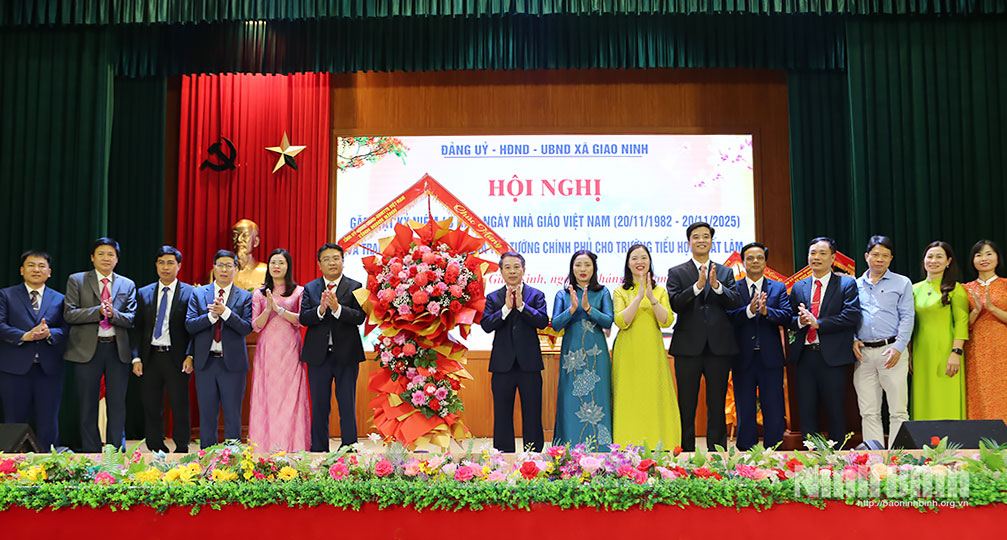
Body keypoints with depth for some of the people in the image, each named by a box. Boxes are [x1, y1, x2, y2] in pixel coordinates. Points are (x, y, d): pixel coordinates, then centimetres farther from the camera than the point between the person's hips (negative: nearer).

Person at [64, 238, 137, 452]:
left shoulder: (127, 285, 11)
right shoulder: (77, 281, 5)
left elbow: (132, 319, 4)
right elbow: (69, 314, -5)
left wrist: (113, 314, -16)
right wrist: (98, 311, -17)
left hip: (118, 350, 2)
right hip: (87, 349, -1)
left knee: (117, 404, 4)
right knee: (88, 405, 5)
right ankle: (91, 453, 13)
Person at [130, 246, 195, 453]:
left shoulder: (190, 293, 1)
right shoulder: (144, 293, 11)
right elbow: (136, 328, 10)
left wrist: (190, 356, -12)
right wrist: (136, 357, 1)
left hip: (176, 358, -3)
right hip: (150, 357, 3)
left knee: (180, 408, -1)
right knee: (151, 409, 7)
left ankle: (181, 450, 8)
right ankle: (155, 451, 17)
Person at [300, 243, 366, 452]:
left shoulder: (354, 287, 2)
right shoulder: (310, 288, 9)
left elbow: (360, 317, -10)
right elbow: (303, 318, -1)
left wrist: (337, 308, -24)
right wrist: (320, 310, -20)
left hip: (346, 356, -2)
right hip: (318, 355, 2)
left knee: (347, 406, 3)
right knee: (319, 406, 9)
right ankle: (318, 450, 17)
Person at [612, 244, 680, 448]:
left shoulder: (660, 292, 13)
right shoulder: (620, 292, 7)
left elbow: (667, 321, -1)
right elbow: (621, 321, -8)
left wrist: (651, 297, -14)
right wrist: (639, 297, -15)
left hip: (652, 353, 2)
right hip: (628, 354, -2)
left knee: (654, 398, -1)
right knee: (629, 400, -3)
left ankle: (656, 450, 5)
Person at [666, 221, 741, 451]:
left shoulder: (725, 272, 12)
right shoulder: (677, 273, 6)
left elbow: (735, 303, -2)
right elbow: (675, 304, -8)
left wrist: (716, 285, -17)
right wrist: (698, 286, -20)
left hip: (719, 346, 2)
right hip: (688, 347, -1)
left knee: (717, 406, 6)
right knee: (687, 406, 4)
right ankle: (687, 452, 12)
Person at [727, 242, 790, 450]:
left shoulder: (779, 288, 9)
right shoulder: (733, 289, 5)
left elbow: (787, 317, -6)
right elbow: (728, 318, -10)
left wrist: (766, 311, -23)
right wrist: (749, 310, -25)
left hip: (770, 358, 1)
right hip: (743, 360, -1)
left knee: (774, 412, 2)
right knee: (745, 412, 6)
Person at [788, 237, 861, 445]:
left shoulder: (847, 284, 2)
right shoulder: (798, 287, 15)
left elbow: (851, 317, -11)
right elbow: (789, 320, 13)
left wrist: (817, 323, -15)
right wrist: (800, 321, -10)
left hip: (833, 357, -4)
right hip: (805, 356, 4)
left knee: (836, 412, 2)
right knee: (806, 412, 6)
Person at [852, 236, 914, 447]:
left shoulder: (902, 283, 8)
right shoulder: (855, 285, 15)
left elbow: (907, 317, 0)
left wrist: (898, 348, -11)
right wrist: (852, 339, -2)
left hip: (891, 350, -3)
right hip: (863, 353, 3)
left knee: (898, 411, -4)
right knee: (869, 412, 3)